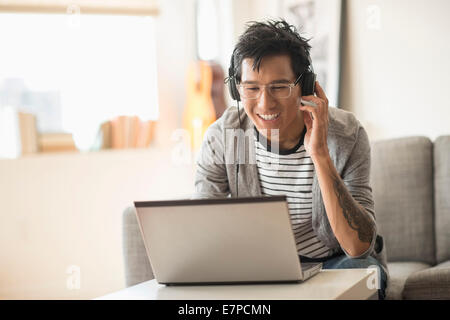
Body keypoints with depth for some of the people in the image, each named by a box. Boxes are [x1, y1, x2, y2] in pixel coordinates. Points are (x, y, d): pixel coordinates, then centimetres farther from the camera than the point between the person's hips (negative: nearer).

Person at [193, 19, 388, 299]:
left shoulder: (346, 135, -19)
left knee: (358, 268, -34)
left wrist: (320, 155, -35)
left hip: (336, 261, 0)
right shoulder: (221, 137, -13)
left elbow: (359, 247, -27)